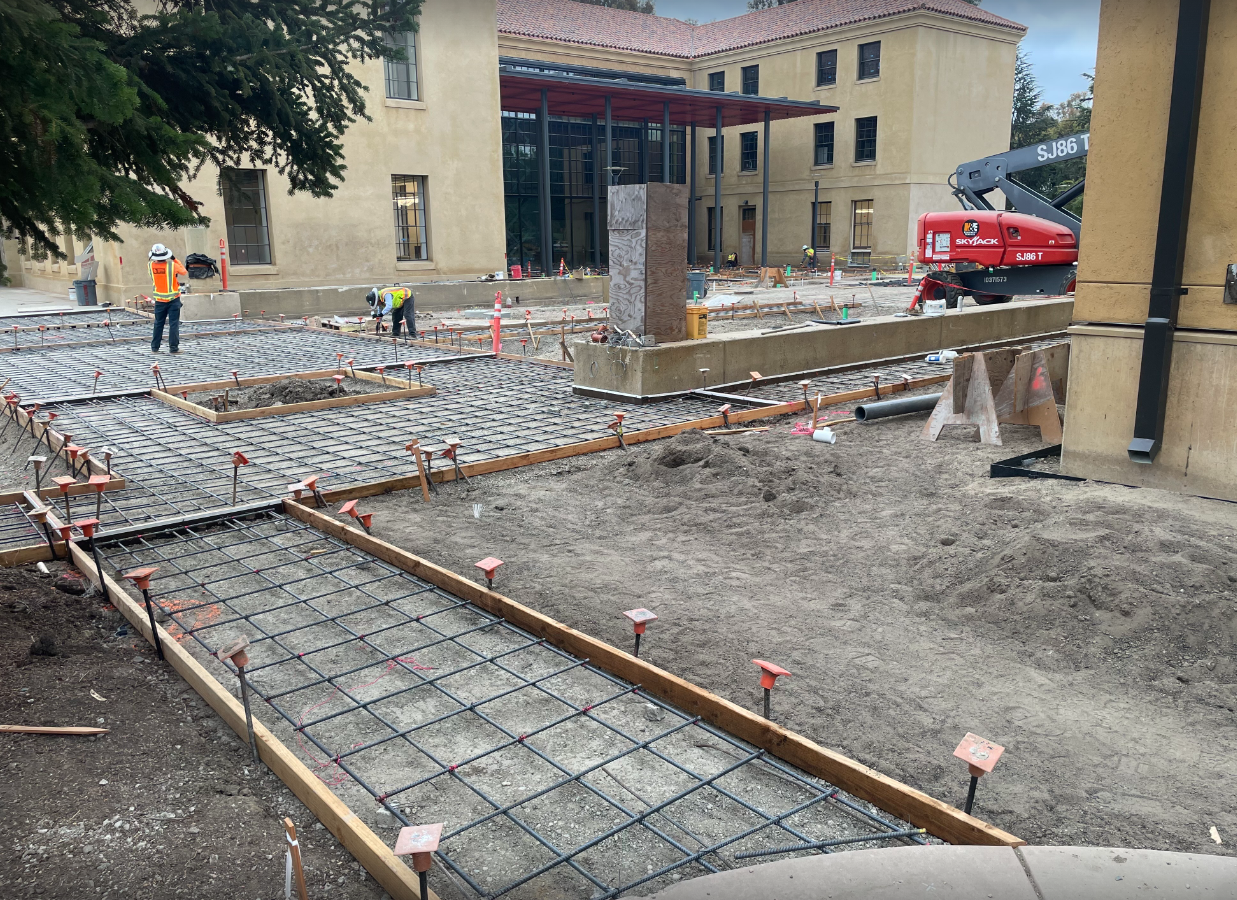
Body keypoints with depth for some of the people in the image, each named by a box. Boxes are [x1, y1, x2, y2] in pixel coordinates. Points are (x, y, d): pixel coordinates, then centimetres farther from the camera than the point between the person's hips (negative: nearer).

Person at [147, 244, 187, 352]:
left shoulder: (150, 266, -8)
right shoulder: (172, 265, -17)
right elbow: (185, 273, -2)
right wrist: (175, 259, 2)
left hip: (159, 300, 3)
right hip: (173, 299, -3)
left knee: (158, 324, 14)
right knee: (174, 323, 0)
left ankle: (154, 347, 18)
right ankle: (174, 347, -1)